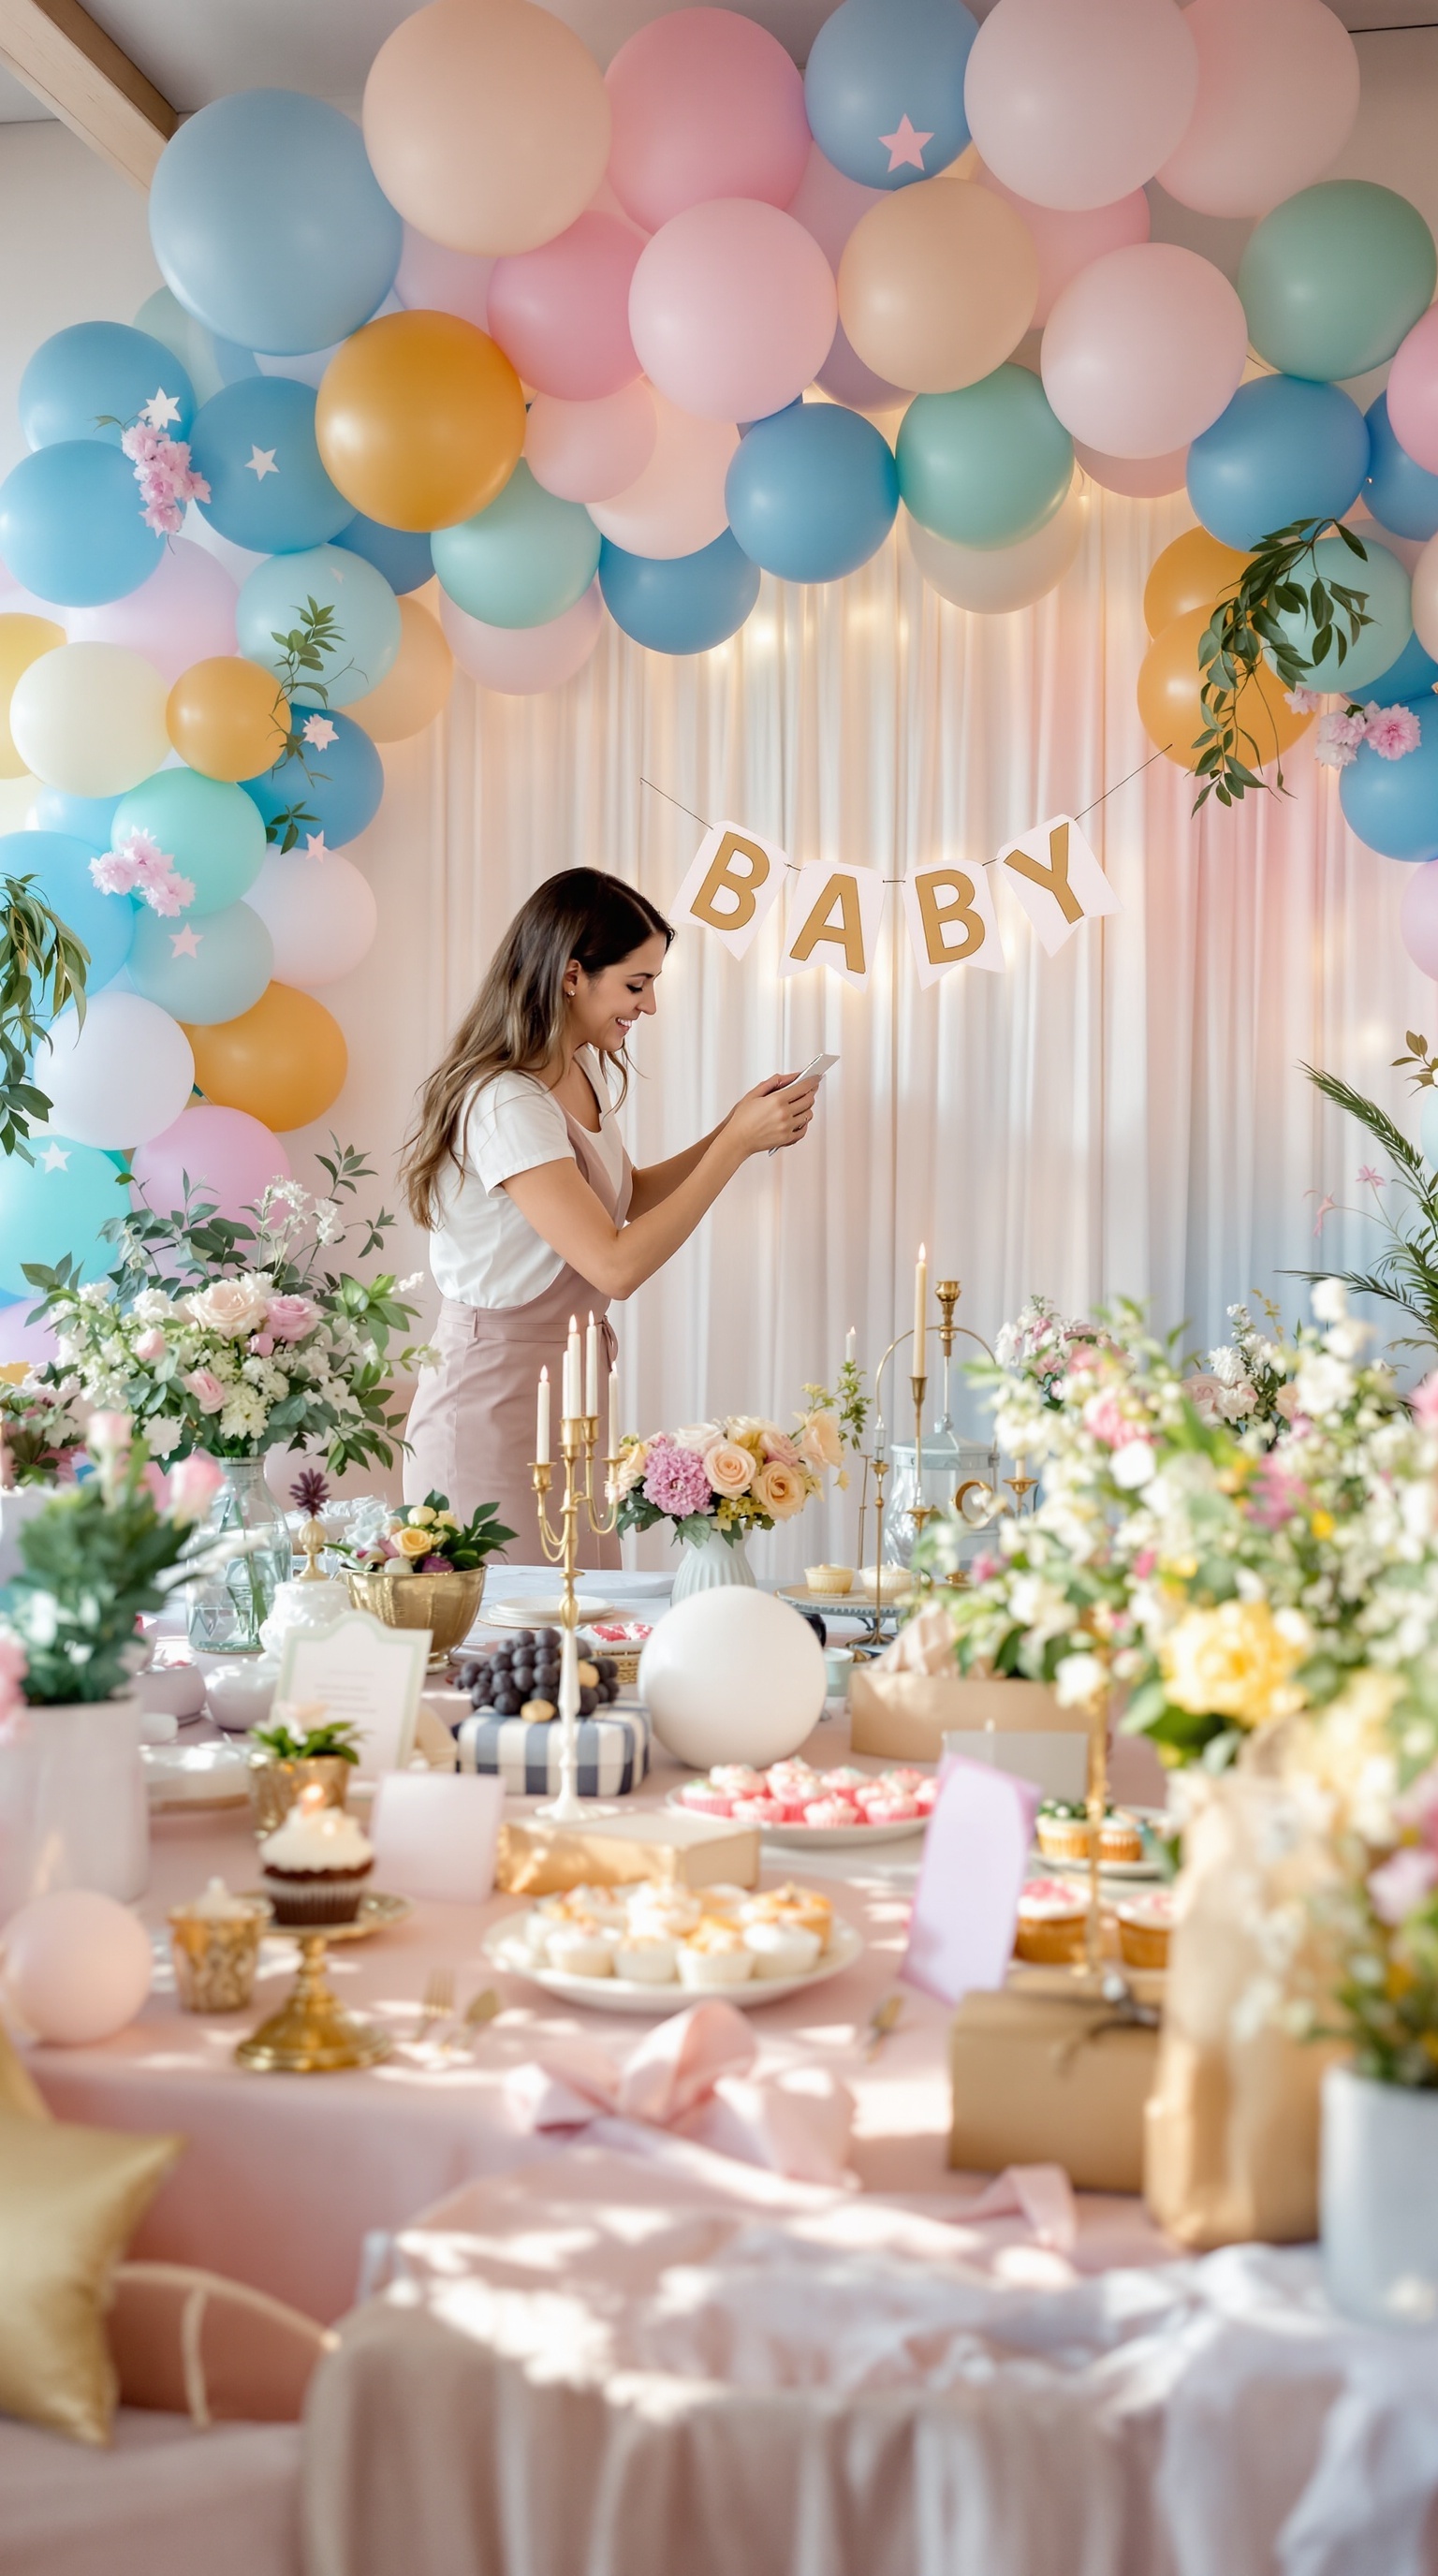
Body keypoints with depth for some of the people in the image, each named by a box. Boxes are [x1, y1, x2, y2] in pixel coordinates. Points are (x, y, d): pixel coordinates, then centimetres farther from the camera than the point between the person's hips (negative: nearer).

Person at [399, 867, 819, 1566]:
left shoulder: (588, 1072, 5)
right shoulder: (506, 1104, -23)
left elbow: (622, 1201, 20)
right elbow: (617, 1265, -28)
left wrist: (732, 1133, 4)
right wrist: (737, 1145, -22)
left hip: (570, 1389, 9)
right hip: (498, 1403, -9)